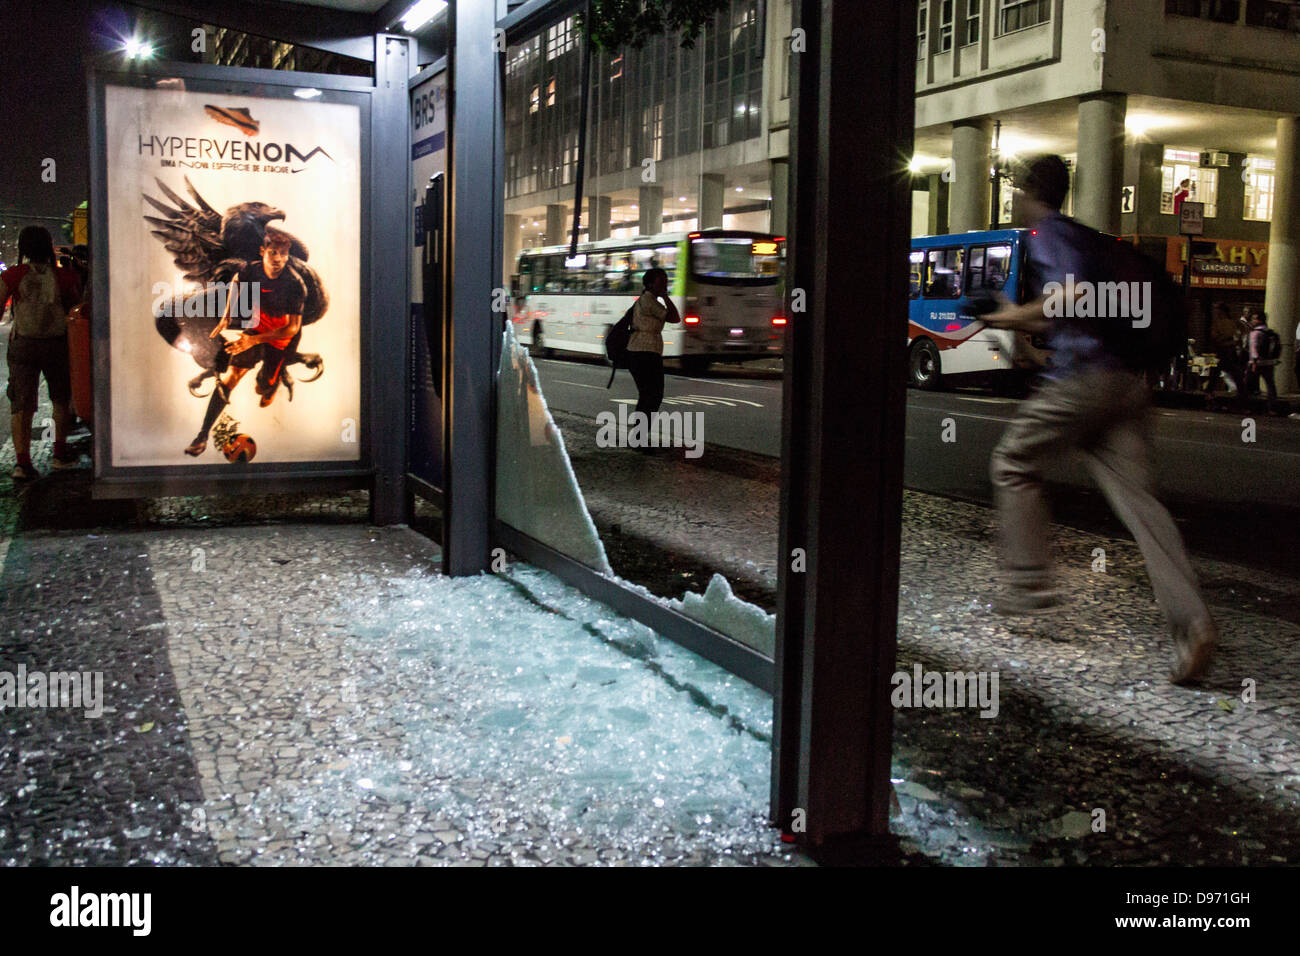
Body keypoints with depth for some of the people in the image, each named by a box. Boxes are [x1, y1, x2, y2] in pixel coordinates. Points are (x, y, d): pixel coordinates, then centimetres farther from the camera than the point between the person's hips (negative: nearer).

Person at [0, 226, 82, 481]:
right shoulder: (64, 277, -7)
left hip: (23, 345, 0)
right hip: (56, 344, 0)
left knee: (22, 404, 2)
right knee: (61, 400, 18)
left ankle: (22, 461, -10)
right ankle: (60, 455, 23)